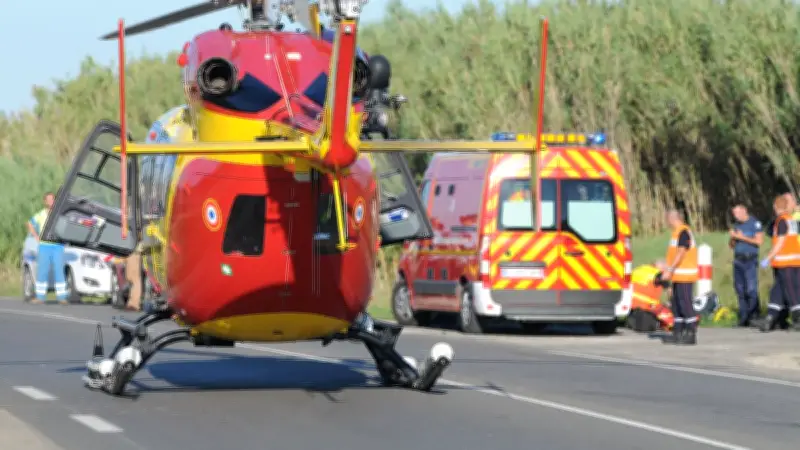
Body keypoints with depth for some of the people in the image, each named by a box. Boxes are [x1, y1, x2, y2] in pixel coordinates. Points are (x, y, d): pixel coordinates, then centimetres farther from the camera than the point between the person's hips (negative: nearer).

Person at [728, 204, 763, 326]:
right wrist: (733, 238, -1)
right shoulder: (736, 225, 16)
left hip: (750, 260, -6)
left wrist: (742, 237, -13)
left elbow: (759, 241, -11)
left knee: (751, 289, -13)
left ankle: (755, 316, -8)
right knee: (740, 290, 3)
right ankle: (744, 318, 5)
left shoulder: (755, 223, -3)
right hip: (738, 260, 6)